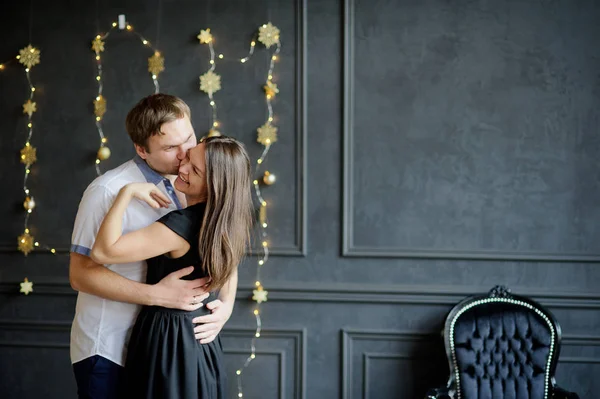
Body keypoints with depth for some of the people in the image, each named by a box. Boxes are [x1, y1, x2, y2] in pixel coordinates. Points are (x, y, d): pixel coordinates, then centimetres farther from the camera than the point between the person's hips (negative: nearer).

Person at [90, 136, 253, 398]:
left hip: (167, 340, -8)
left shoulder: (182, 225, -26)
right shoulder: (226, 223, 0)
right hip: (203, 342, 8)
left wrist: (127, 192, -24)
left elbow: (103, 252, -30)